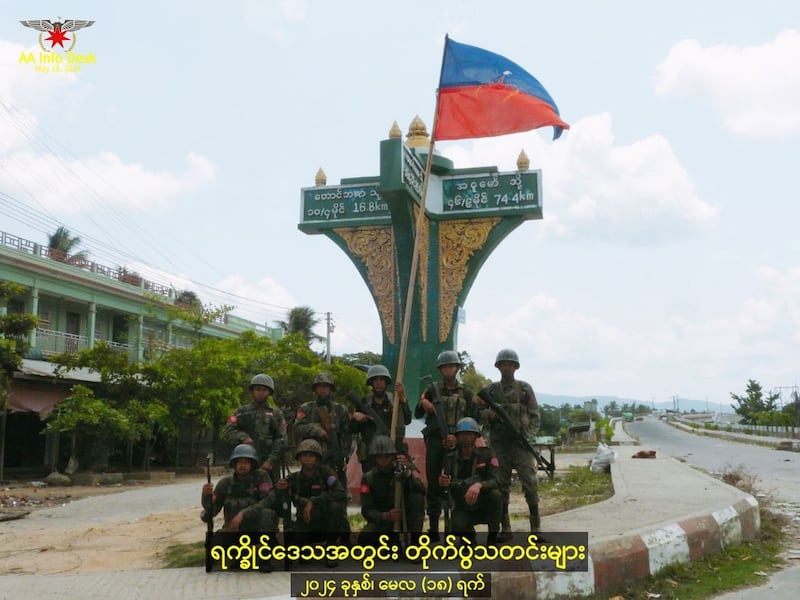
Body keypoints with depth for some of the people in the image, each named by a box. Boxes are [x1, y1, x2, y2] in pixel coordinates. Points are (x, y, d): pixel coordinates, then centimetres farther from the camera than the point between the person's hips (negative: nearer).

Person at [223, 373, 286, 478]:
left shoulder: (276, 413, 14)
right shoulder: (242, 411, 16)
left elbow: (281, 440, 5)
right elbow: (227, 432, 7)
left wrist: (271, 461, -8)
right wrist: (242, 437, -13)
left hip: (269, 466, 0)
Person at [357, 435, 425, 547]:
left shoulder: (401, 471, -10)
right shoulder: (368, 478, -8)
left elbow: (422, 491, -26)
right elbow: (367, 510, -14)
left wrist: (408, 472, -41)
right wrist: (386, 516, -34)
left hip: (405, 518, 0)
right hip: (382, 520, 1)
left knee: (417, 497, -28)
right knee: (364, 538, -28)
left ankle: (415, 541, -16)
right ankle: (392, 540, 4)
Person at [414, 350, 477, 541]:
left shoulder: (466, 392, 8)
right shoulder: (433, 389, 9)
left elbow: (472, 420, 6)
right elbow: (417, 414, 10)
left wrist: (458, 437, -9)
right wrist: (423, 404, -11)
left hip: (457, 443, -1)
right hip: (435, 441, 1)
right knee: (433, 484, 1)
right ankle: (433, 527, 5)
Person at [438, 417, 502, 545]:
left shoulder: (486, 453, -6)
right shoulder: (451, 459, 1)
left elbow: (496, 481, -18)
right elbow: (444, 487, 1)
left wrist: (479, 485, -41)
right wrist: (442, 483, -26)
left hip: (484, 507, 0)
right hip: (463, 510, 0)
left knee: (495, 495, -33)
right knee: (457, 526, -33)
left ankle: (492, 539, -13)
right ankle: (469, 537, 8)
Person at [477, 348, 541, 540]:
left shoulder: (525, 388, 6)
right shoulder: (490, 390, 10)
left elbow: (534, 416, 4)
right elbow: (479, 414, 14)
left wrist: (528, 436, -10)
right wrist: (488, 414, -9)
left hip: (521, 443, -2)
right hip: (499, 443, 2)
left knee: (530, 484, -7)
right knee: (501, 485, 4)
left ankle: (535, 528, -3)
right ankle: (505, 529, 10)